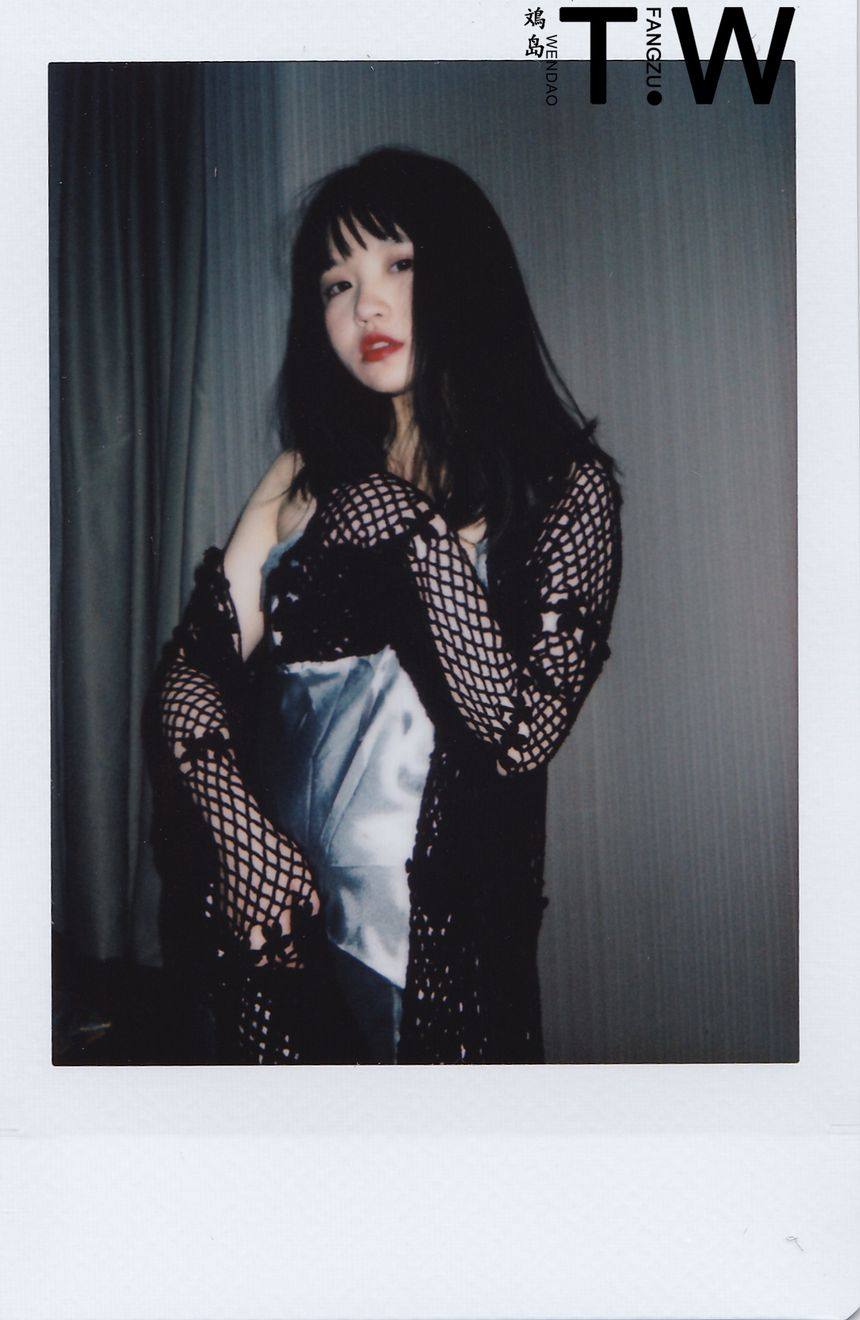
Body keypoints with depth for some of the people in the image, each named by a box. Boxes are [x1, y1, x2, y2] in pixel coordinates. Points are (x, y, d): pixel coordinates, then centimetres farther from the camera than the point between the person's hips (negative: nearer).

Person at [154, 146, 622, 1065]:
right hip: (277, 920, 4)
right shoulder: (314, 478, 6)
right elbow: (191, 671, 1)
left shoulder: (565, 486, -6)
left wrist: (419, 532, -18)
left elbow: (520, 735, -17)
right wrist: (241, 834, -14)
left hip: (438, 947, -3)